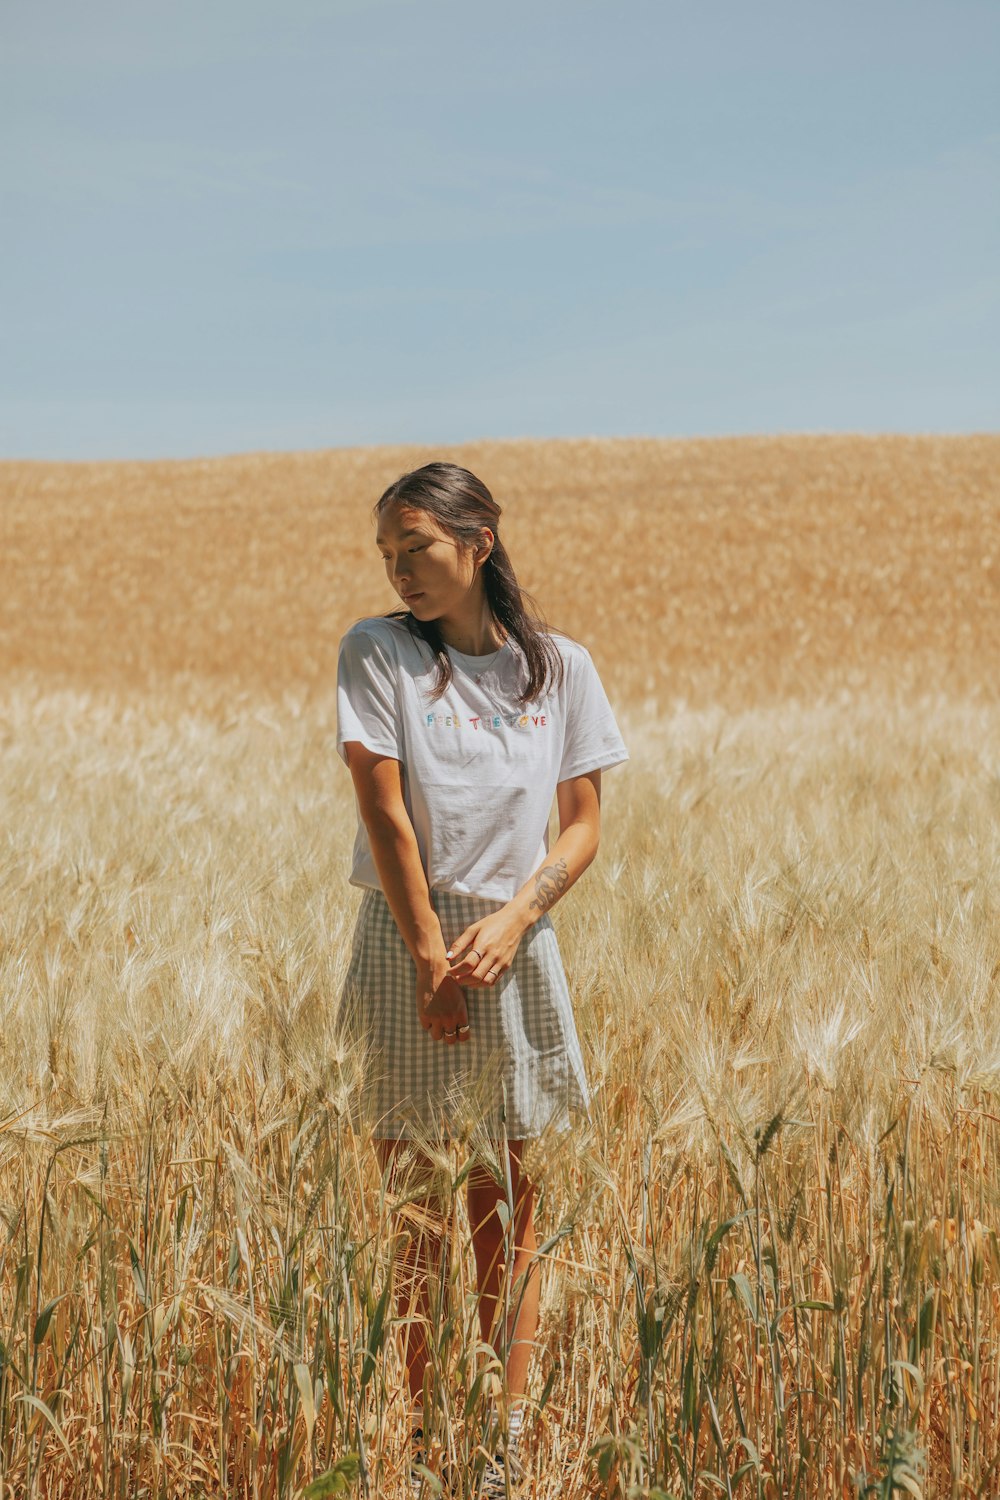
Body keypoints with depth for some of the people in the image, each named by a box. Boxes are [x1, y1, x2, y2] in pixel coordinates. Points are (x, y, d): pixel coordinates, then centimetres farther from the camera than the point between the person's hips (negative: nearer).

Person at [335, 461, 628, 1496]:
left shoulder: (561, 668, 4)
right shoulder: (375, 652, -3)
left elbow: (582, 823, 4)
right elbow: (384, 811, -8)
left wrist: (515, 917, -12)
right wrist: (431, 952, -12)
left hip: (515, 942, 2)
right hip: (406, 942, -2)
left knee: (508, 1202, 6)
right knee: (410, 1201, 0)